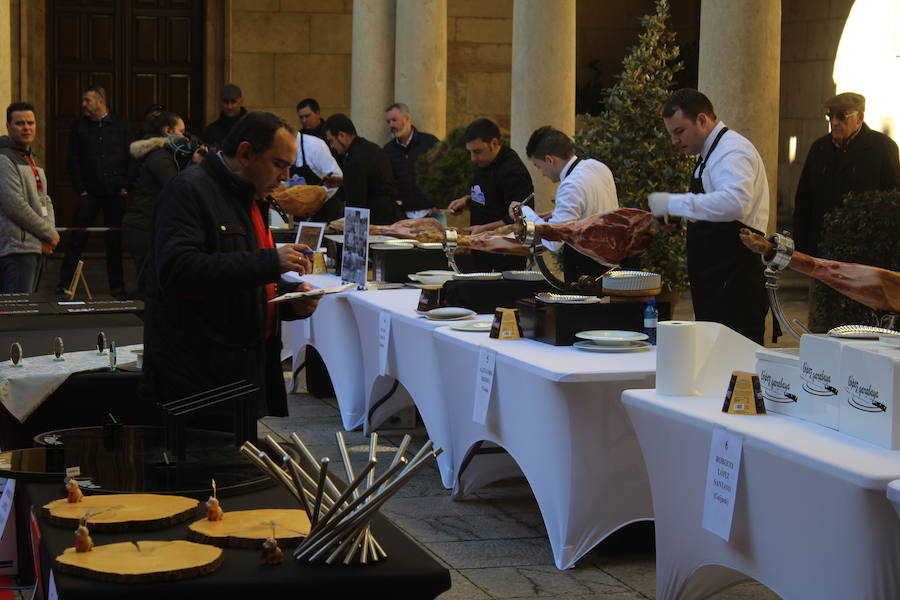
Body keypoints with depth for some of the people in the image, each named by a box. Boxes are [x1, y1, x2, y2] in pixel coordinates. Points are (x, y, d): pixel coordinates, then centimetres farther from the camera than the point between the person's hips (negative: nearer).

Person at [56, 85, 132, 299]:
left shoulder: (121, 125, 5)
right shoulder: (79, 126, 6)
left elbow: (131, 158, 5)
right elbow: (73, 160, 5)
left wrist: (125, 187, -4)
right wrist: (80, 189, -3)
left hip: (115, 193, 0)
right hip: (89, 193, 0)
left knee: (115, 241, 4)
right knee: (77, 239, -4)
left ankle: (117, 288, 12)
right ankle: (63, 285, 1)